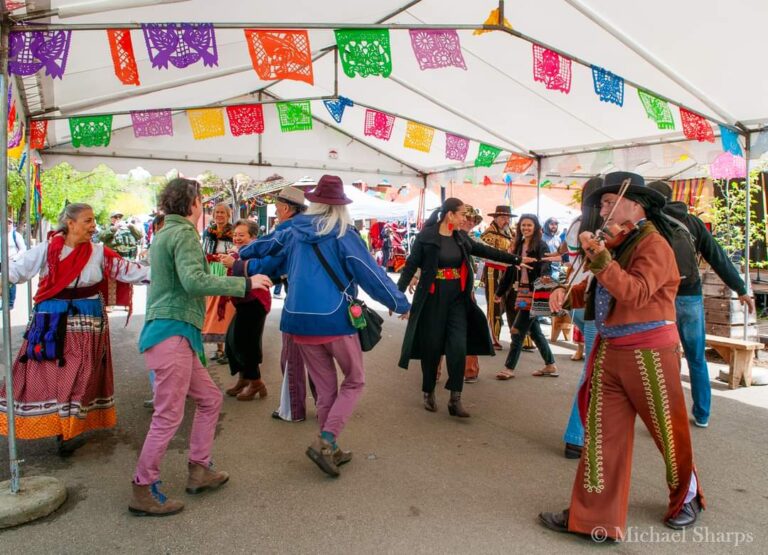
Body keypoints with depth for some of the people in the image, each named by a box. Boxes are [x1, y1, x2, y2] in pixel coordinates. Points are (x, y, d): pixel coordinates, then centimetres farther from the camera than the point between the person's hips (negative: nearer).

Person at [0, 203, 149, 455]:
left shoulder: (99, 253, -1)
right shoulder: (47, 250, -2)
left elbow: (128, 270, -6)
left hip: (87, 323, 0)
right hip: (51, 323, 0)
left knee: (79, 377, 2)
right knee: (46, 374, 3)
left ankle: (68, 431, 12)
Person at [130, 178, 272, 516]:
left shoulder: (165, 234, 20)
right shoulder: (184, 234, -10)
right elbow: (194, 282, -24)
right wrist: (245, 283, -21)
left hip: (176, 335, 10)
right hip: (173, 333, -10)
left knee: (210, 399, 16)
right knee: (169, 415, -4)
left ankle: (199, 470, 24)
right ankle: (142, 491, 6)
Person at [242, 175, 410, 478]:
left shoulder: (293, 231, 8)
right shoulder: (344, 235, -7)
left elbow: (263, 245, 26)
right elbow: (372, 274, -7)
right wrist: (401, 303, 3)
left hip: (299, 320, 5)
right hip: (335, 320, -5)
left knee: (325, 387, 17)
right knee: (354, 381, 11)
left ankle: (330, 449, 23)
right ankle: (325, 441, -2)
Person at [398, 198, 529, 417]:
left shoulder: (461, 237, 7)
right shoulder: (426, 236, -10)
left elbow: (485, 250, 14)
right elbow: (411, 265, -9)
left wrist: (516, 259, 13)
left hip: (457, 298, 5)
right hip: (432, 299, -4)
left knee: (458, 346, -4)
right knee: (431, 346, 5)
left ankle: (455, 399, 2)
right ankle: (428, 393, 24)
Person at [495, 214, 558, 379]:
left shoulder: (541, 245, -6)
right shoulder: (518, 245, 12)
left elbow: (545, 263, -23)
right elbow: (511, 269, 16)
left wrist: (545, 275, -46)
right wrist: (500, 291, 18)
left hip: (534, 292, -7)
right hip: (521, 291, 7)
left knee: (518, 330, -5)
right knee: (534, 330, 12)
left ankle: (509, 368, 4)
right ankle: (550, 366, 24)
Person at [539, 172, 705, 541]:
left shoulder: (653, 243, -12)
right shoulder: (618, 243, 15)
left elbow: (637, 293, -25)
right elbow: (599, 288, 18)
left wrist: (600, 258, -30)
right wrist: (567, 292, 2)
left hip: (648, 353, -7)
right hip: (608, 351, 7)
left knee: (668, 431, 13)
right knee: (601, 434, 6)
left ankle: (686, 498, 38)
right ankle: (593, 514, 14)